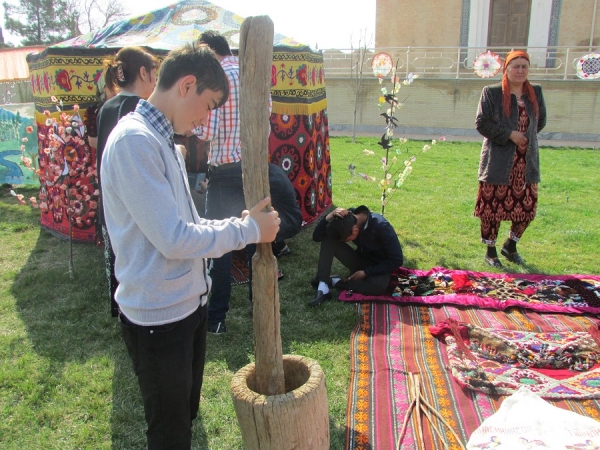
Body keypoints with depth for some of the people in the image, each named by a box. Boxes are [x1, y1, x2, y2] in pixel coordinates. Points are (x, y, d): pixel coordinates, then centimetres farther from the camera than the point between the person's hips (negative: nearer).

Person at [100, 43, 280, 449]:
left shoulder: (164, 141, 9)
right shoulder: (134, 140, -22)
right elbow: (174, 239, -26)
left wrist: (238, 223, -1)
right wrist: (247, 230, -15)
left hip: (189, 303, 9)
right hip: (158, 316, -9)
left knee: (187, 414, 26)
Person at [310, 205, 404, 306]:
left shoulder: (381, 227, -30)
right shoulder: (348, 217, -17)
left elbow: (397, 260, -23)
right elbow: (316, 237, -17)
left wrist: (366, 272, -21)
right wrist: (329, 217, -35)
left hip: (379, 267, -4)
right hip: (360, 260, 4)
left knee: (378, 286, -41)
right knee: (328, 239, -20)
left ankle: (334, 281, -19)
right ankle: (323, 287, -28)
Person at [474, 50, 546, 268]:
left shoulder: (536, 93, 11)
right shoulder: (492, 93, -3)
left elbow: (541, 121, 23)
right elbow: (482, 123, -8)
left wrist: (527, 137, 10)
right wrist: (509, 135, -13)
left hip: (526, 161, 5)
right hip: (498, 161, -4)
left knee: (527, 206, 6)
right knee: (492, 206, 0)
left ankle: (510, 245, 29)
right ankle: (490, 251, 18)